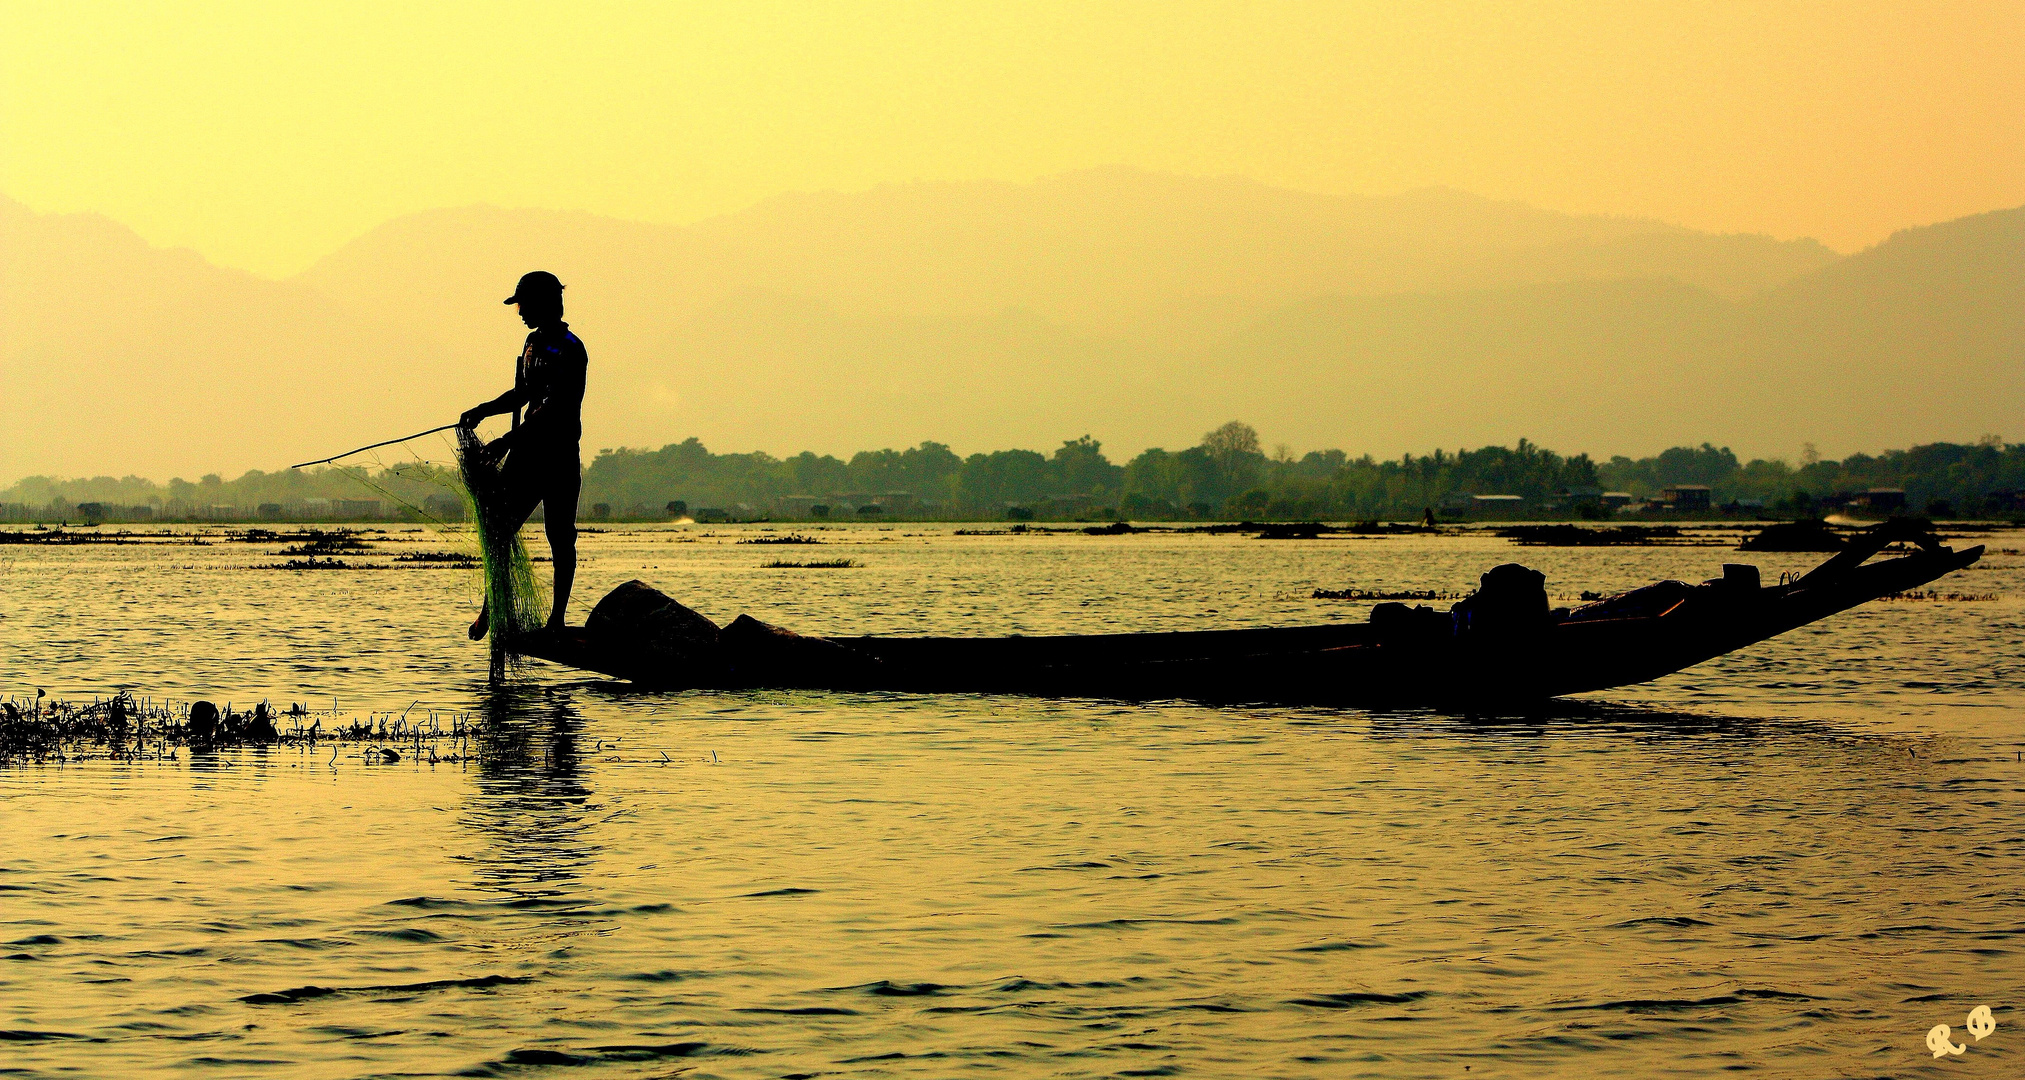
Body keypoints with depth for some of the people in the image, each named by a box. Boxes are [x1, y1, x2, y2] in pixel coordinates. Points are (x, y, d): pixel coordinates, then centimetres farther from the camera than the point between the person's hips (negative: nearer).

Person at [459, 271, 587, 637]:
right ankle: (491, 609, 13)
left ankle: (557, 618, 6)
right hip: (526, 451, 8)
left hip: (559, 456, -8)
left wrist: (508, 440, -27)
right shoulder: (534, 342, 14)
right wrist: (483, 411, 15)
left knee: (560, 538, -1)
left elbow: (555, 410, -22)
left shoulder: (569, 350, -13)